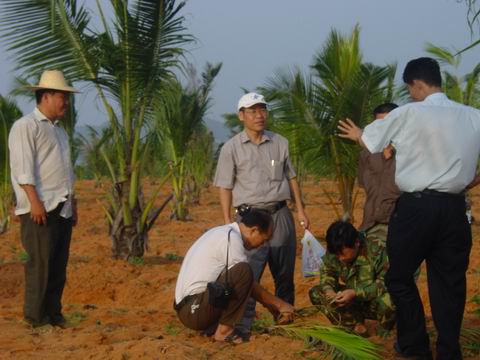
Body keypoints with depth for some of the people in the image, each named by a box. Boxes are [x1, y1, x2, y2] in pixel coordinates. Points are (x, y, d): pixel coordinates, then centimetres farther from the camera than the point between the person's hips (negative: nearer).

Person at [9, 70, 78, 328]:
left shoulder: (59, 131, 23)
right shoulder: (26, 127, -5)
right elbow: (23, 168, -13)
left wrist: (73, 204, 21)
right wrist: (35, 202, -20)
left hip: (62, 209, 8)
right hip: (40, 209, -8)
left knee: (59, 266, 8)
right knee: (40, 263, -9)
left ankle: (53, 314, 14)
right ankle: (35, 317, -5)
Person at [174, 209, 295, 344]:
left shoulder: (223, 233, 16)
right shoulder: (231, 238, -14)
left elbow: (247, 283, 25)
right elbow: (248, 282, -9)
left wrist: (271, 306, 26)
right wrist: (279, 304, 1)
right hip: (195, 310, -10)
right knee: (243, 272, -22)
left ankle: (211, 327, 9)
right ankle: (224, 330, -14)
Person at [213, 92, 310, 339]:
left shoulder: (280, 143, 9)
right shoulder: (232, 148, 0)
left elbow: (291, 177, 16)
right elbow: (225, 188, 0)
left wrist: (300, 209, 10)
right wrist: (228, 223, -6)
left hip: (280, 214, 4)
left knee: (285, 273, 11)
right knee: (248, 274, -12)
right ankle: (242, 327, -10)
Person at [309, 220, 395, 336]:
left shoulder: (377, 251, -27)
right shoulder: (333, 252, -12)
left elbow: (386, 283, -28)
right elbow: (326, 273, 3)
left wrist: (356, 293, -36)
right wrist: (328, 289, -20)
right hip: (352, 303, 5)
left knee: (388, 301, -39)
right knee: (315, 293, -10)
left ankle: (384, 333, -6)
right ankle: (355, 325, -7)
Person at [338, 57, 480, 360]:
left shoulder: (409, 114, -6)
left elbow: (369, 139, 11)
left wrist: (355, 133, 32)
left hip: (416, 207, -3)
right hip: (454, 208, 3)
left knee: (400, 277, 13)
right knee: (449, 282, 9)